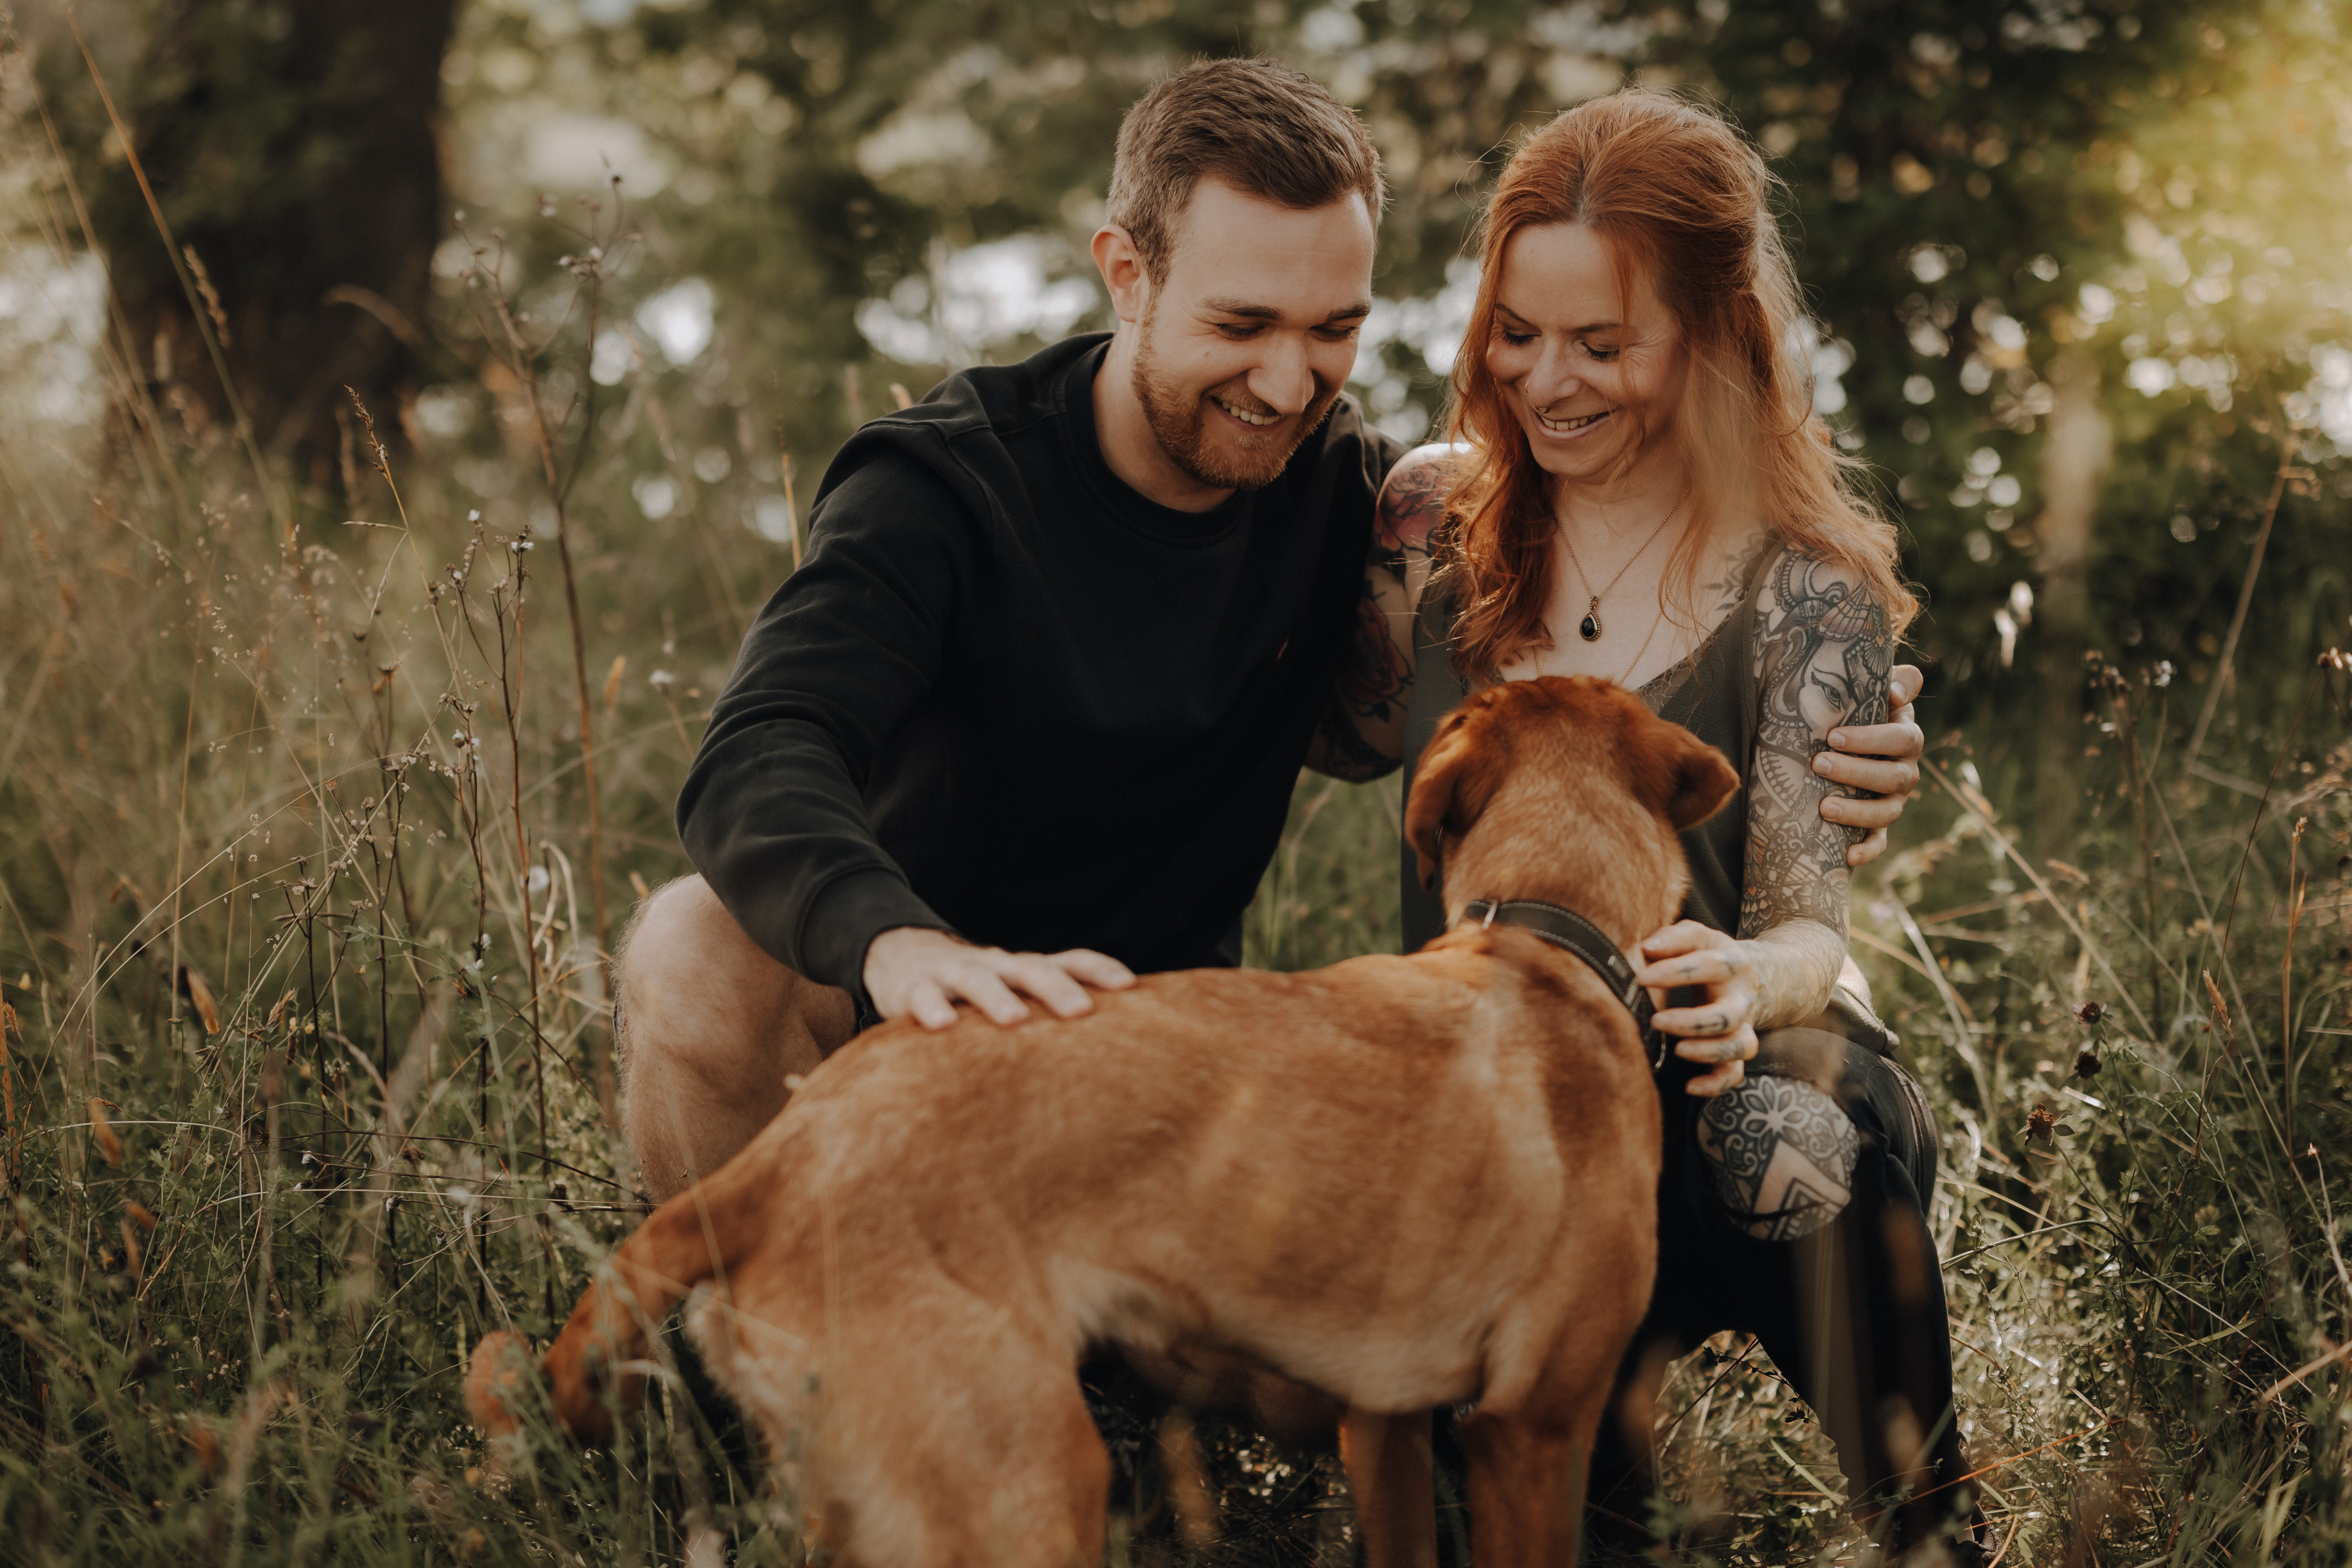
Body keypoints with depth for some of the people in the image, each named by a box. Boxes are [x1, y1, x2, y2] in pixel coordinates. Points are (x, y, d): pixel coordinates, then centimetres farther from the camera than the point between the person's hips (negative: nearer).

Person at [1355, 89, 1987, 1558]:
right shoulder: (1436, 515, 3)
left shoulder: (1803, 586, -7)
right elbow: (1356, 735, 18)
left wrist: (1744, 980, -36)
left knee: (1784, 1133, -36)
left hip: (1702, 1065, -1)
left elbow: (1807, 927, -13)